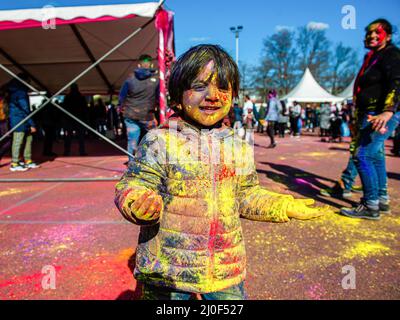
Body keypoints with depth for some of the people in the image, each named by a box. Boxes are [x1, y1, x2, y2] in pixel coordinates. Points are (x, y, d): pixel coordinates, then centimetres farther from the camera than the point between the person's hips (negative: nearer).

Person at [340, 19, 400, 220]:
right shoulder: (372, 58, 20)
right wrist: (359, 119, 26)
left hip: (382, 114, -10)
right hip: (371, 115, 10)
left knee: (362, 155, -16)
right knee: (375, 156, 14)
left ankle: (371, 206, -9)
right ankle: (382, 200, 26)